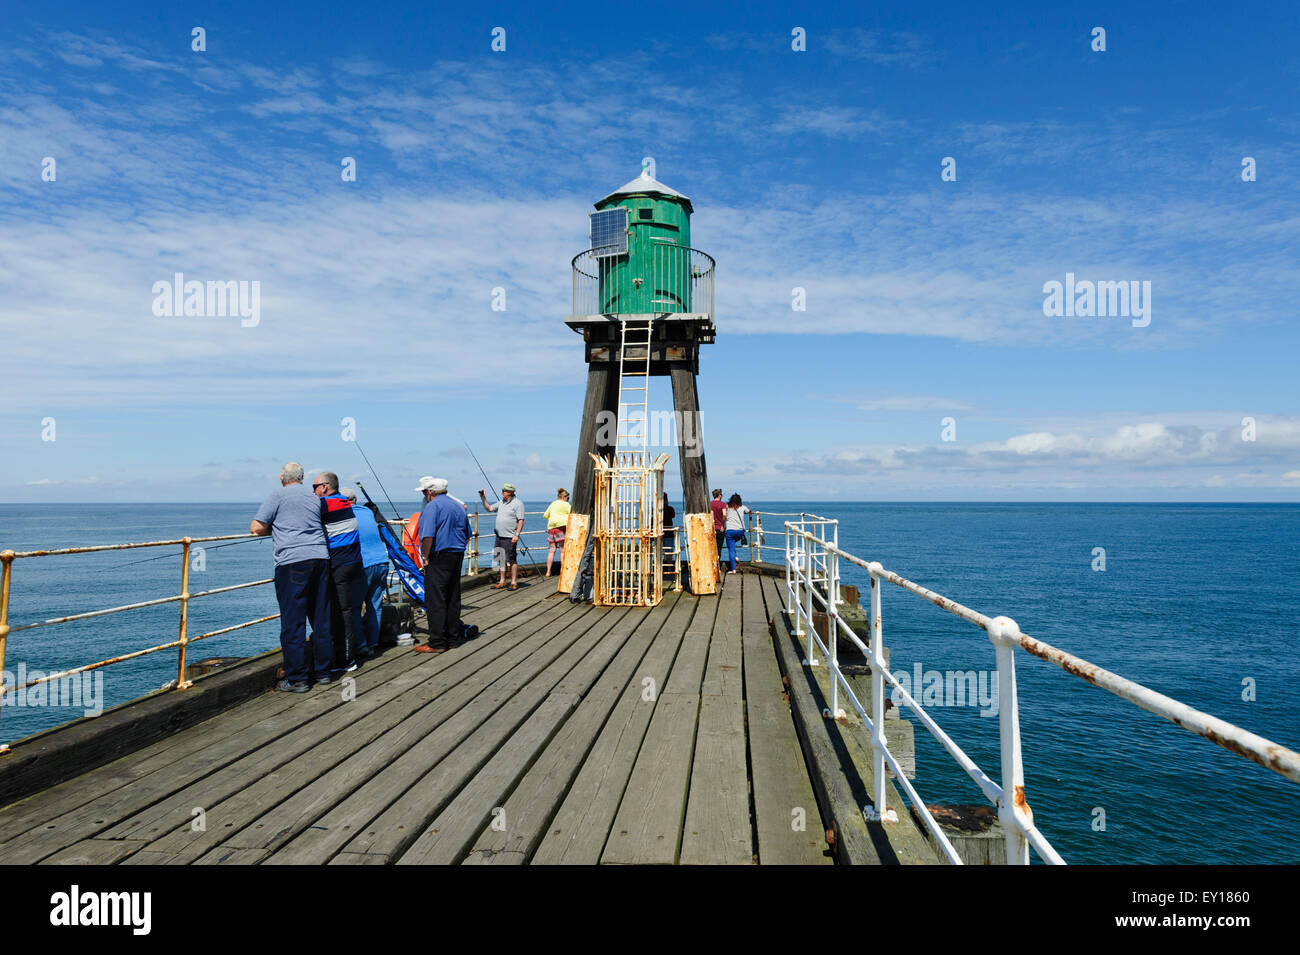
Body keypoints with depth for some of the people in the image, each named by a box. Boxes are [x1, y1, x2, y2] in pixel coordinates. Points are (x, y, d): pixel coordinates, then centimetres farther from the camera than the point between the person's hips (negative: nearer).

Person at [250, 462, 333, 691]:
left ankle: (297, 679, 3)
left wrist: (273, 528, 17)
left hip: (293, 561, -6)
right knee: (321, 618, 12)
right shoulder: (312, 497, 18)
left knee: (293, 622, 0)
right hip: (320, 557, 6)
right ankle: (322, 671, 20)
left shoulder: (278, 495, 1)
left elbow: (256, 528, -3)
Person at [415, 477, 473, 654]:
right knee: (453, 597, 16)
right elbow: (467, 536, 21)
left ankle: (437, 642, -4)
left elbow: (428, 535, -22)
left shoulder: (432, 507, -11)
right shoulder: (459, 507, 16)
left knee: (435, 601, -5)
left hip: (438, 558, -8)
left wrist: (425, 557, -12)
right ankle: (453, 631, 25)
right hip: (457, 556, 8)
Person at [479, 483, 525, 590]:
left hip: (510, 537, -8)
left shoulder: (517, 503, -9)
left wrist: (517, 535, -20)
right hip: (499, 536, 8)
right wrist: (483, 498, 11)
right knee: (501, 559, 12)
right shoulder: (501, 502, 14)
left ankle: (514, 582, 3)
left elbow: (521, 520, -13)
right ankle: (502, 581, 20)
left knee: (512, 560, -4)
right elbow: (489, 508, 23)